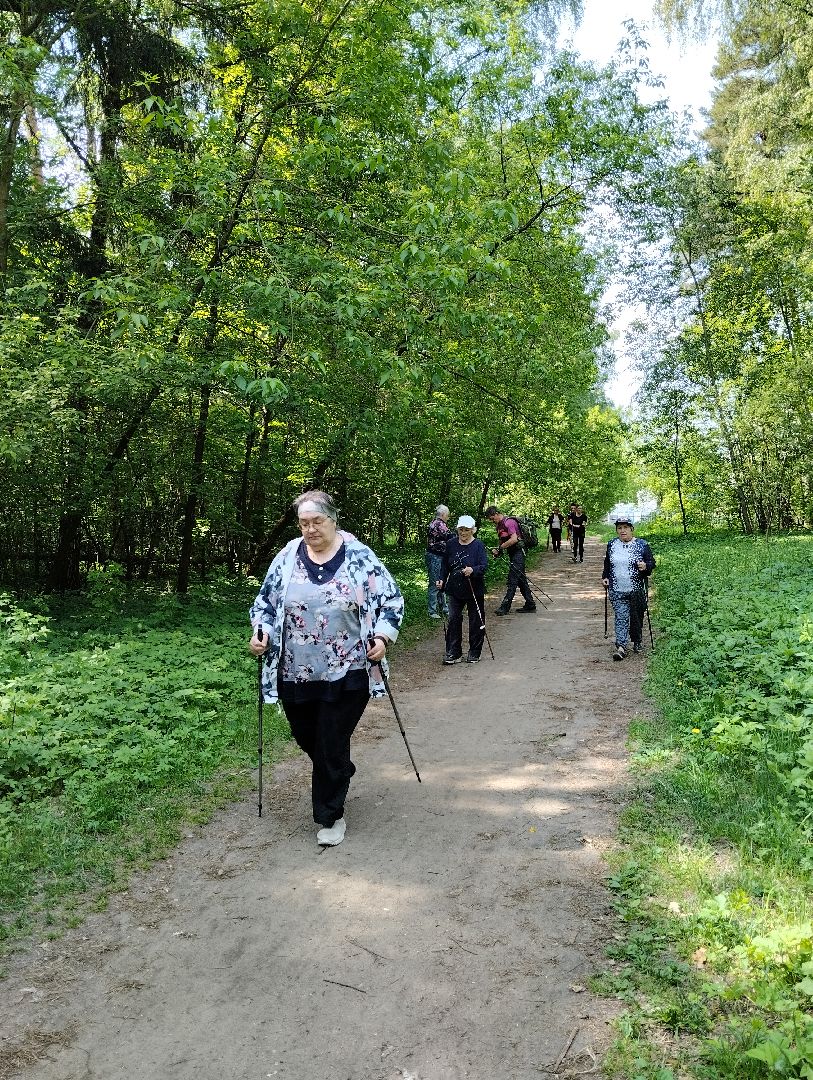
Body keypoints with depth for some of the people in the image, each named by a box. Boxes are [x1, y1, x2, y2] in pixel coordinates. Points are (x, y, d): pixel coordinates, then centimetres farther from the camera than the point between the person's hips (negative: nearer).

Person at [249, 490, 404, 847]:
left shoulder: (359, 556, -5)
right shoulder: (288, 557, 1)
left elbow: (391, 599, 0)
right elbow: (265, 601, 10)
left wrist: (382, 635, -12)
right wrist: (261, 631, -7)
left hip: (345, 674, -3)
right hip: (295, 674, 4)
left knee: (332, 747, 1)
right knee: (306, 739, 19)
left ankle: (330, 815, 21)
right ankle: (340, 774, 50)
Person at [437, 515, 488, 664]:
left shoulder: (478, 545, -9)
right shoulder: (451, 544, 5)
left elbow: (484, 566, -18)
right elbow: (445, 565, 14)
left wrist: (473, 570, -36)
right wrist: (442, 580, 3)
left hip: (474, 590, -3)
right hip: (455, 589, 4)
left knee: (476, 622, 6)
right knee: (453, 620, 1)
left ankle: (474, 654, 19)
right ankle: (453, 653, 8)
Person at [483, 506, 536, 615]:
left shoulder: (509, 522, -15)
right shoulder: (499, 525, 14)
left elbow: (514, 539, -24)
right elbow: (502, 541, 19)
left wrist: (500, 548, -18)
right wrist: (497, 550, 0)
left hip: (518, 552, -10)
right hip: (513, 554, 10)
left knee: (512, 581, -8)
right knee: (521, 580, 12)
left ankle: (505, 607, -8)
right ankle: (530, 604, 18)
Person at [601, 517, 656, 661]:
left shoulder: (642, 545, 0)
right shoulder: (612, 545, 8)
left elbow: (652, 562, 1)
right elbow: (607, 564, 20)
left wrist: (646, 566, -20)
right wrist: (605, 577, 7)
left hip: (637, 590, -1)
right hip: (617, 591, 1)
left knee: (637, 616, 10)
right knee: (620, 618, -7)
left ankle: (637, 641, 30)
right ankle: (620, 646, -11)